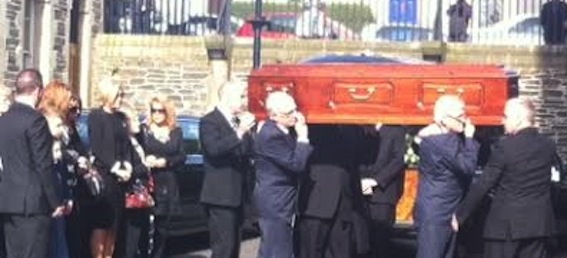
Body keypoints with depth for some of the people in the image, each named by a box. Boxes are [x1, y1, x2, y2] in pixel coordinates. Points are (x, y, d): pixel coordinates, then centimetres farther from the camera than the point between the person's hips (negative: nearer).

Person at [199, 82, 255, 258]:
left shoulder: (237, 122, 15)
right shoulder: (209, 121, -9)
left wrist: (248, 132, 0)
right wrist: (240, 132, -27)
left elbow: (247, 152, 15)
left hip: (237, 195, 9)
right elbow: (214, 149, -25)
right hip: (220, 195, -8)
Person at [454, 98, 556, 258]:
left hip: (507, 222, -5)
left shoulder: (505, 147, -14)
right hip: (538, 222, 5)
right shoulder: (548, 146, 4)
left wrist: (460, 215, -3)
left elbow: (483, 185, -12)